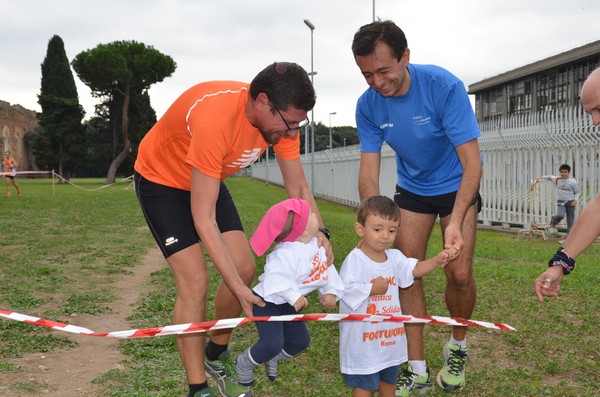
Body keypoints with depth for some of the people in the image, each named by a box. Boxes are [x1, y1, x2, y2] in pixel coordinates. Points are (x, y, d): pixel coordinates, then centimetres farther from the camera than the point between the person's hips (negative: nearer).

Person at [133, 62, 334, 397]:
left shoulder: (280, 118, -20)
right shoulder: (214, 119, -41)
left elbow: (298, 188, -7)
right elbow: (203, 220, -36)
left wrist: (319, 233, -25)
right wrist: (238, 289, -34)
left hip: (208, 179, 7)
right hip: (160, 180, -6)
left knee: (244, 268, -1)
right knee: (195, 282, -15)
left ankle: (216, 355, 23)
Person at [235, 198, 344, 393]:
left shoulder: (316, 245, -4)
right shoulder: (287, 253, -34)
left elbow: (327, 269, 3)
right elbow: (275, 276, -41)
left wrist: (331, 292, -8)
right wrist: (293, 296, -47)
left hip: (287, 305, 9)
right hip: (268, 303, -9)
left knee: (301, 341, 13)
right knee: (273, 343, -20)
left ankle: (271, 359, 40)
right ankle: (243, 364, 10)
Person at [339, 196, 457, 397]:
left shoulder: (394, 257, 4)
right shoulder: (354, 260, -19)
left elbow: (415, 269, -4)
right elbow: (346, 290, -26)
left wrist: (437, 260, -19)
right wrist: (372, 288, -22)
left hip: (389, 335, 7)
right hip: (363, 338, -7)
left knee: (389, 380, 24)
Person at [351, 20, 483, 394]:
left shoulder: (444, 86, -29)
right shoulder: (368, 105, -17)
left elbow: (472, 163, -30)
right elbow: (369, 170, -16)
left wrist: (456, 222, -42)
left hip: (457, 186, -3)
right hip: (412, 188, 4)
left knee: (459, 273, -11)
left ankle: (458, 346, 19)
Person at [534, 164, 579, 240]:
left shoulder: (572, 182, -5)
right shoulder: (557, 179, 1)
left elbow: (577, 192, 3)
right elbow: (549, 177, 22)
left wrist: (575, 200, -10)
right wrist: (540, 178, 17)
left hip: (570, 202, 0)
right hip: (561, 202, 1)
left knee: (570, 220, 1)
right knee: (560, 215, -26)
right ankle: (554, 220, 10)